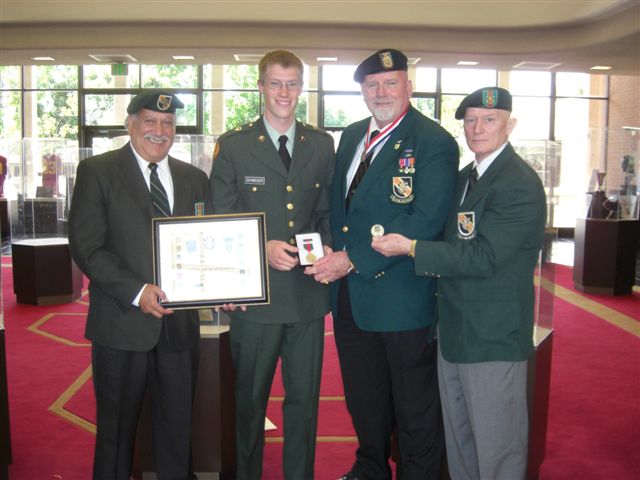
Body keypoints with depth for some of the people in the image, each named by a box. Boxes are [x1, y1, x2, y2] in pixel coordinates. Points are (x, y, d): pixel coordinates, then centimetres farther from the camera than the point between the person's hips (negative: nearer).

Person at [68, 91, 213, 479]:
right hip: (122, 323, -3)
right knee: (117, 428, 11)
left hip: (180, 322, 4)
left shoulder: (194, 178, 11)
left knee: (179, 426, 14)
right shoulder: (96, 172, -2)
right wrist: (136, 291, -19)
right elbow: (86, 247, -9)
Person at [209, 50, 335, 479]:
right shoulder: (233, 146, -1)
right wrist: (262, 248, -18)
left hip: (308, 294, 3)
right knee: (250, 399, 14)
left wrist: (327, 250, -8)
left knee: (304, 399, 13)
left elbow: (327, 212, 12)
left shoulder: (323, 145, 8)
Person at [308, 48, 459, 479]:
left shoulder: (434, 143, -12)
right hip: (350, 293, 7)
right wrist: (334, 255, 0)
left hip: (401, 295, -7)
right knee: (364, 398, 22)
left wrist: (354, 260, -22)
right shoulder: (351, 136, 11)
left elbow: (426, 221, -21)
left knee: (414, 407, 10)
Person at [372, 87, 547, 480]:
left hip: (493, 338, -9)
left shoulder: (520, 185, -16)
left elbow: (483, 256, -23)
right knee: (458, 442, 21)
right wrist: (433, 262, 5)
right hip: (456, 331, 9)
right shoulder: (465, 177, 13)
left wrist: (410, 247, -20)